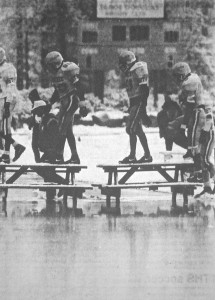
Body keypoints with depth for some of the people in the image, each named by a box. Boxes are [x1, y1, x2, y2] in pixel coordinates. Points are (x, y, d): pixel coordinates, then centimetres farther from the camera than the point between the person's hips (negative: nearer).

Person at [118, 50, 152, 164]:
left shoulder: (139, 69, -14)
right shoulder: (130, 71, 16)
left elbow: (144, 88, -19)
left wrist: (142, 106, -24)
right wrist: (131, 106, 24)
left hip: (139, 102, -10)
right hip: (134, 102, 10)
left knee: (131, 128, -11)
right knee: (137, 130, 11)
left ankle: (132, 156, -8)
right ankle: (147, 155, 16)